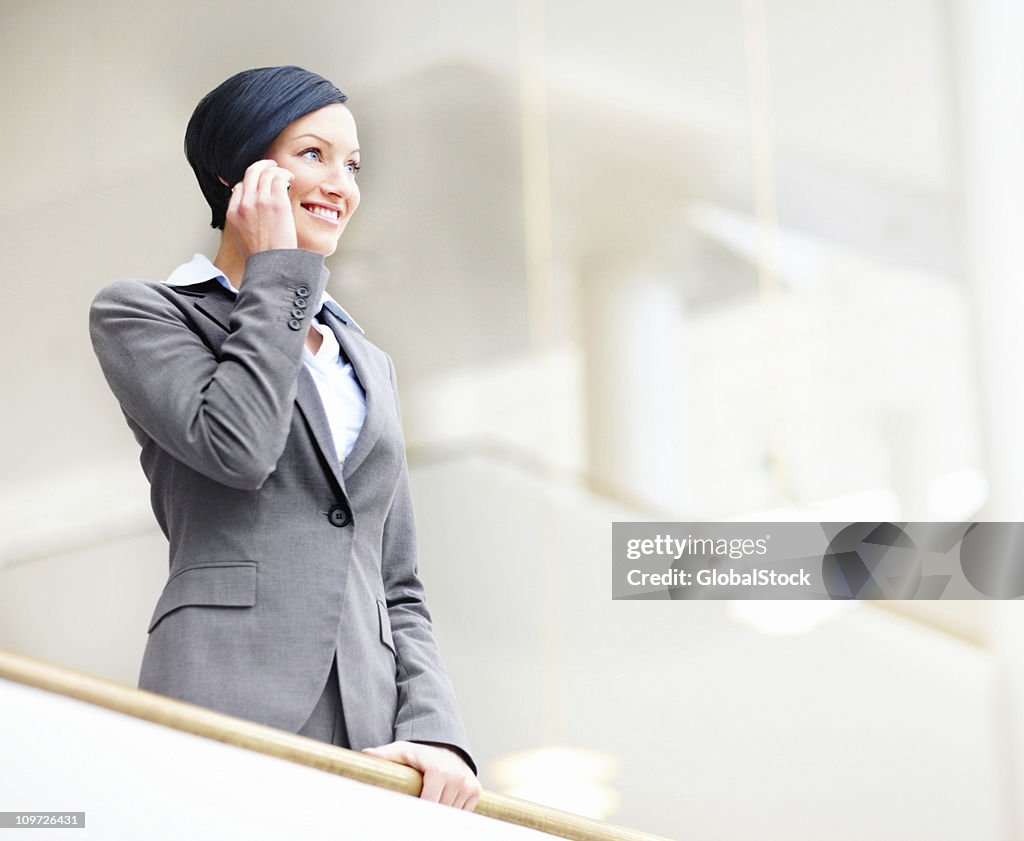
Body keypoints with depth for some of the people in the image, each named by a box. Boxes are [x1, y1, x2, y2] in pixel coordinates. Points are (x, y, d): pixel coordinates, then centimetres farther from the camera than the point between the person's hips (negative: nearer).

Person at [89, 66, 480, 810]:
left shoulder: (370, 365, 23)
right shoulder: (139, 314, 8)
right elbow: (234, 445, -13)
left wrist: (435, 729, 1)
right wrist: (276, 269, -1)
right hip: (226, 722, -5)